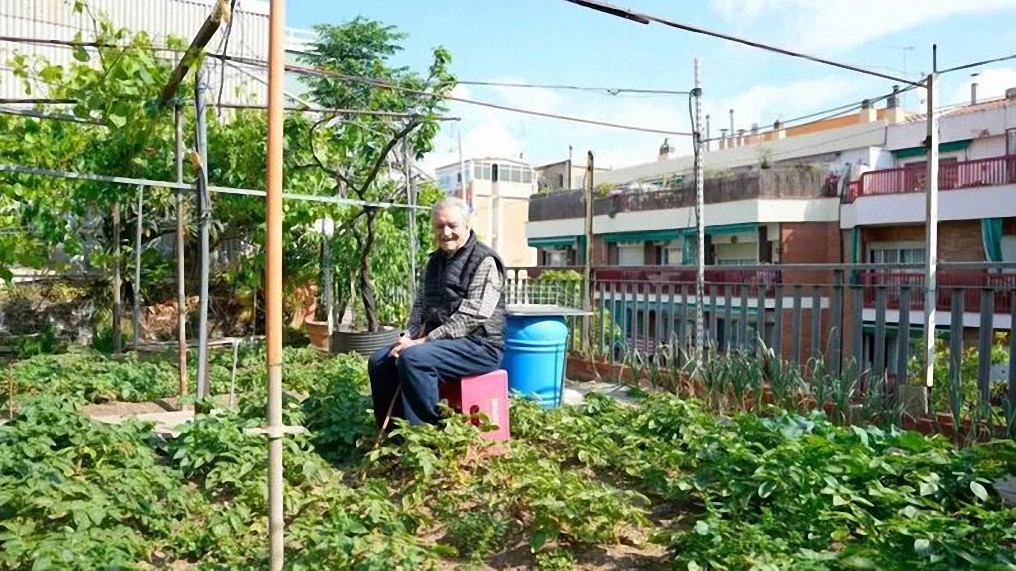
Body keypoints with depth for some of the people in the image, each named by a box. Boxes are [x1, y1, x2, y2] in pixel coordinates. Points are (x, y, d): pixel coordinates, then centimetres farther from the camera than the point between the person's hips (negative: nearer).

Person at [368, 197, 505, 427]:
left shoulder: (485, 261, -11)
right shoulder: (436, 260, 16)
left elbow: (470, 317, -19)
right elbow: (421, 304, 17)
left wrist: (425, 341, -21)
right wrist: (410, 336, -2)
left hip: (478, 346, -9)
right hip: (438, 341, 9)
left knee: (413, 359, -30)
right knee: (379, 361, 0)